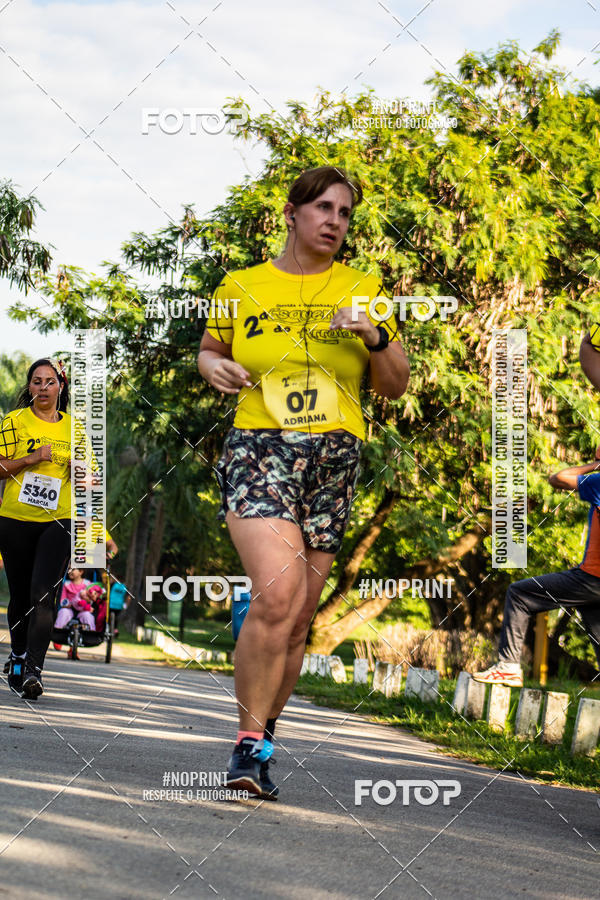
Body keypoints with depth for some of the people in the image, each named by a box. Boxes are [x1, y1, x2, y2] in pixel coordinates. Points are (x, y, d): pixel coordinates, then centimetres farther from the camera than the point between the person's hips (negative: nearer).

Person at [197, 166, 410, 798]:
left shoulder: (362, 290, 11)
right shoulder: (241, 288, 8)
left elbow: (395, 388, 12)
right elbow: (208, 348, 23)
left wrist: (377, 338, -7)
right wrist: (214, 368, 0)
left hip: (334, 461, 3)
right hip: (258, 450, -3)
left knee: (296, 619, 3)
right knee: (277, 596, -23)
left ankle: (257, 745, 18)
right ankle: (250, 742, -13)